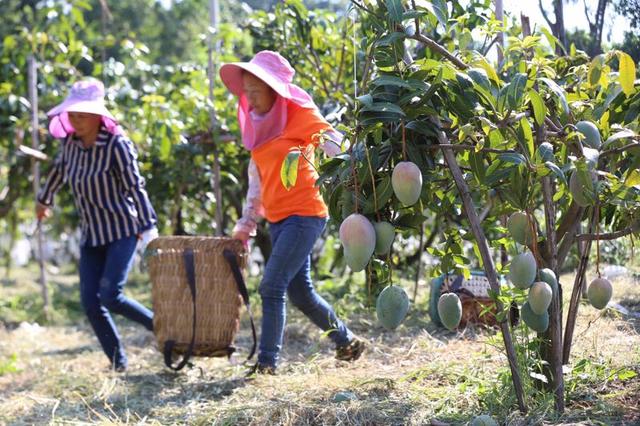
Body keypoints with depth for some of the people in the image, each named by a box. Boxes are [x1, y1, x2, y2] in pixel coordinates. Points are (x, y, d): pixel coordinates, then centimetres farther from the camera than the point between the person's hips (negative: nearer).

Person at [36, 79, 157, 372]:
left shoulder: (116, 144, -15)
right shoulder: (70, 142, 1)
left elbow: (135, 187, -14)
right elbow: (58, 171, 22)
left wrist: (148, 227, -16)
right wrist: (44, 200, 36)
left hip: (122, 231, -6)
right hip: (90, 235, 6)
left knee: (110, 295, -17)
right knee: (90, 301, -2)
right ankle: (118, 363, 9)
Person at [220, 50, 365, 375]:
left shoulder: (298, 115, -7)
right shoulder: (259, 125, 14)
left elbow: (338, 147, -12)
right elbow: (256, 178, 20)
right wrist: (246, 223, 20)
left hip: (304, 214, -8)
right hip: (277, 219, 8)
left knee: (272, 287, -13)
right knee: (300, 293, 11)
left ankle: (267, 362, -7)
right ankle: (347, 342, 28)